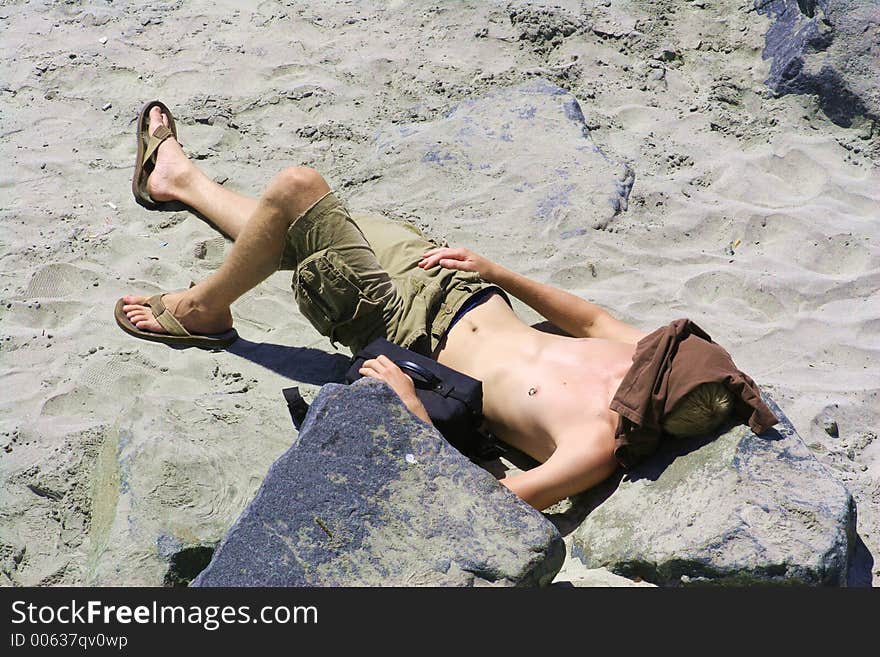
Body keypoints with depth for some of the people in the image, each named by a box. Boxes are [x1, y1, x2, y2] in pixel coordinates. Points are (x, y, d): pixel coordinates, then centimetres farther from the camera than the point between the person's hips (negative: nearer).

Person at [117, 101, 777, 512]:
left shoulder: (594, 449, -32)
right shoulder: (641, 352, -10)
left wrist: (414, 409, -33)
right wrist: (494, 269, 5)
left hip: (413, 332, -7)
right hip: (467, 292, 7)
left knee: (296, 188, -12)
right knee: (284, 230, 18)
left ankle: (201, 310, 18)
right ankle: (180, 177, 50)